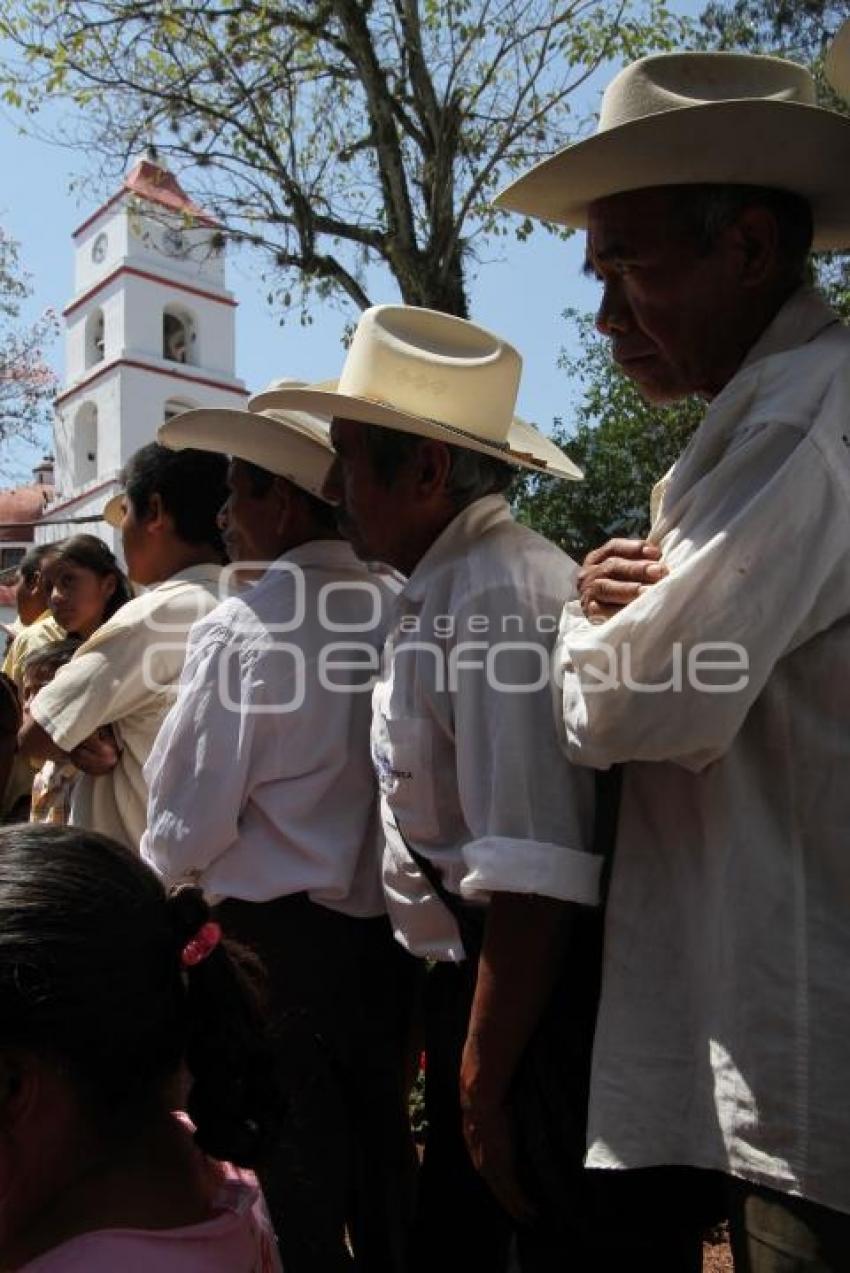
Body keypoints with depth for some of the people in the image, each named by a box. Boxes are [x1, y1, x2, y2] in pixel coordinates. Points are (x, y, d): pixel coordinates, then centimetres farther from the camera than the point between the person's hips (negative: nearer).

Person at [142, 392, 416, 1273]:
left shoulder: (240, 629, -15)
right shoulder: (398, 614, -2)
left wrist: (166, 871, 8)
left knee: (292, 1180, 12)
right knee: (381, 1159, 20)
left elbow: (189, 825, -13)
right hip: (384, 929, 5)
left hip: (277, 936, -5)